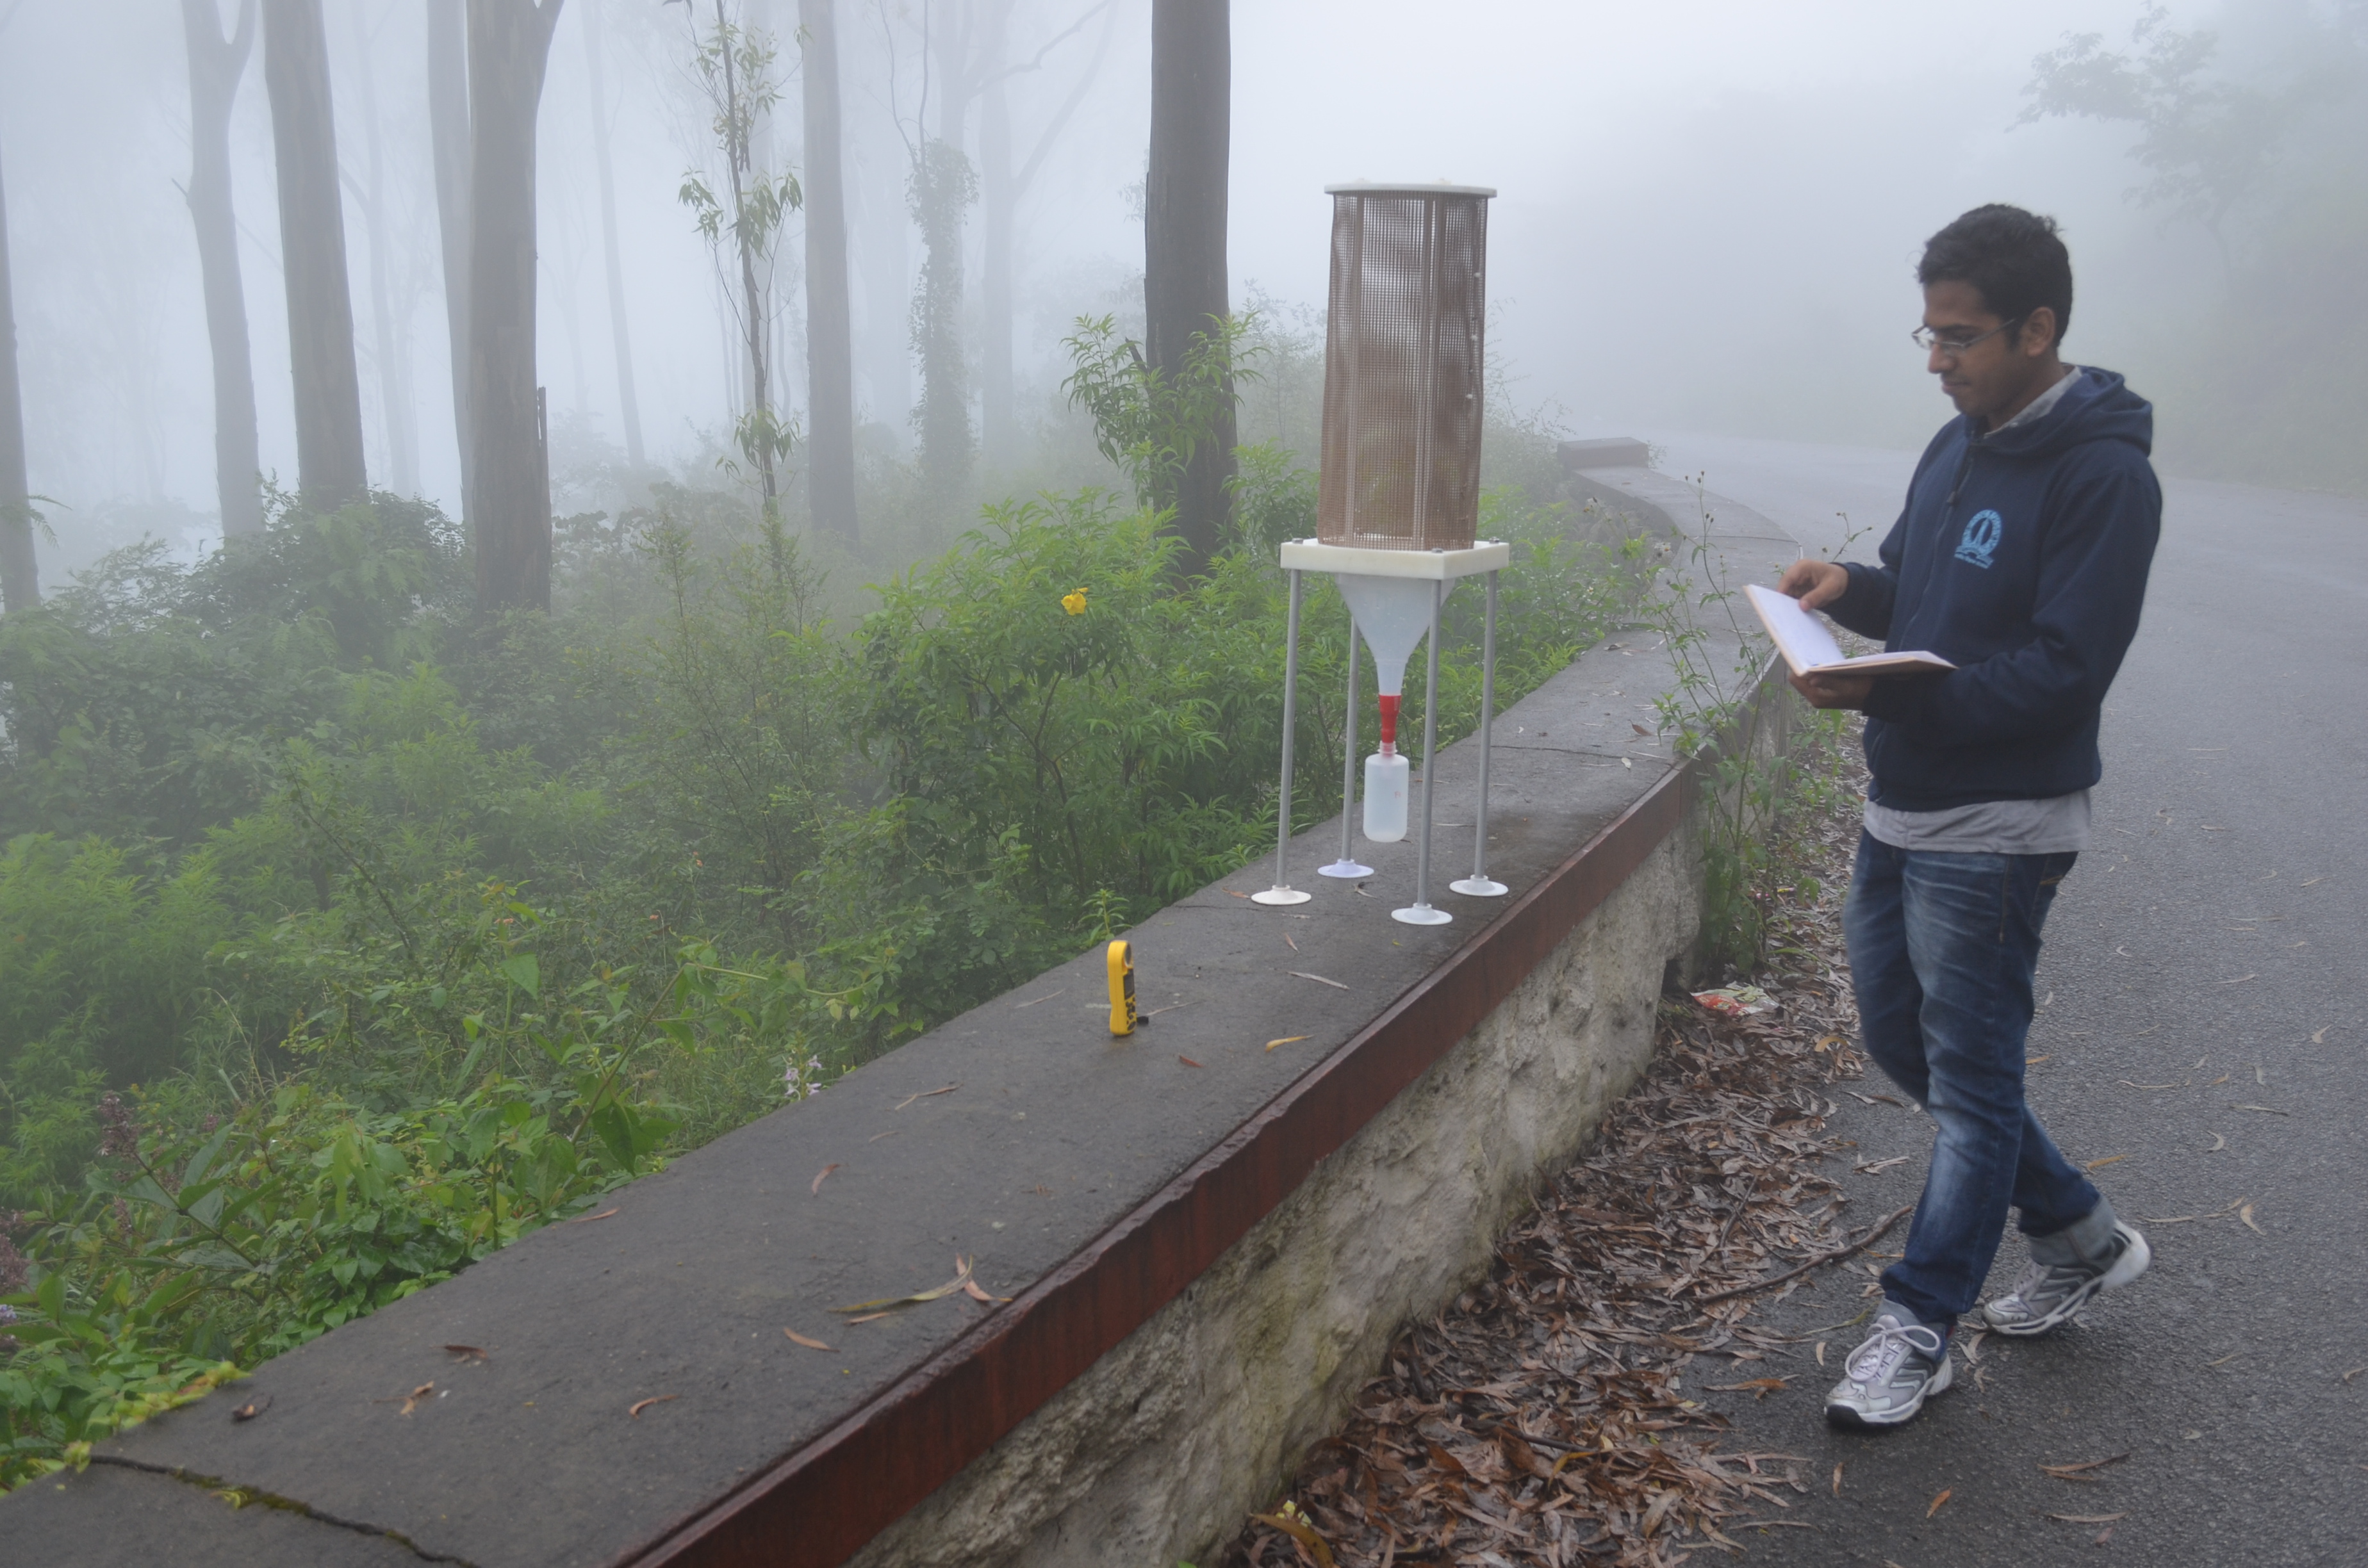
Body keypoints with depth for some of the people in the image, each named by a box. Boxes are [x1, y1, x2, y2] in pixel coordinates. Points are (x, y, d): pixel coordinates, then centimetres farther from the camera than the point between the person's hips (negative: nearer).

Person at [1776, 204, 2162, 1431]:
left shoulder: (2103, 476, -17)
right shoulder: (1957, 445, 9)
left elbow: (2064, 670, -23)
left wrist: (1886, 691, -32)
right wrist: (1851, 587, -2)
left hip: (1996, 833, -9)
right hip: (1899, 810, 9)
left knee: (1969, 1077, 2)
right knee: (1898, 1040, 18)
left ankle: (1918, 1325, 15)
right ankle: (2077, 1234, 35)